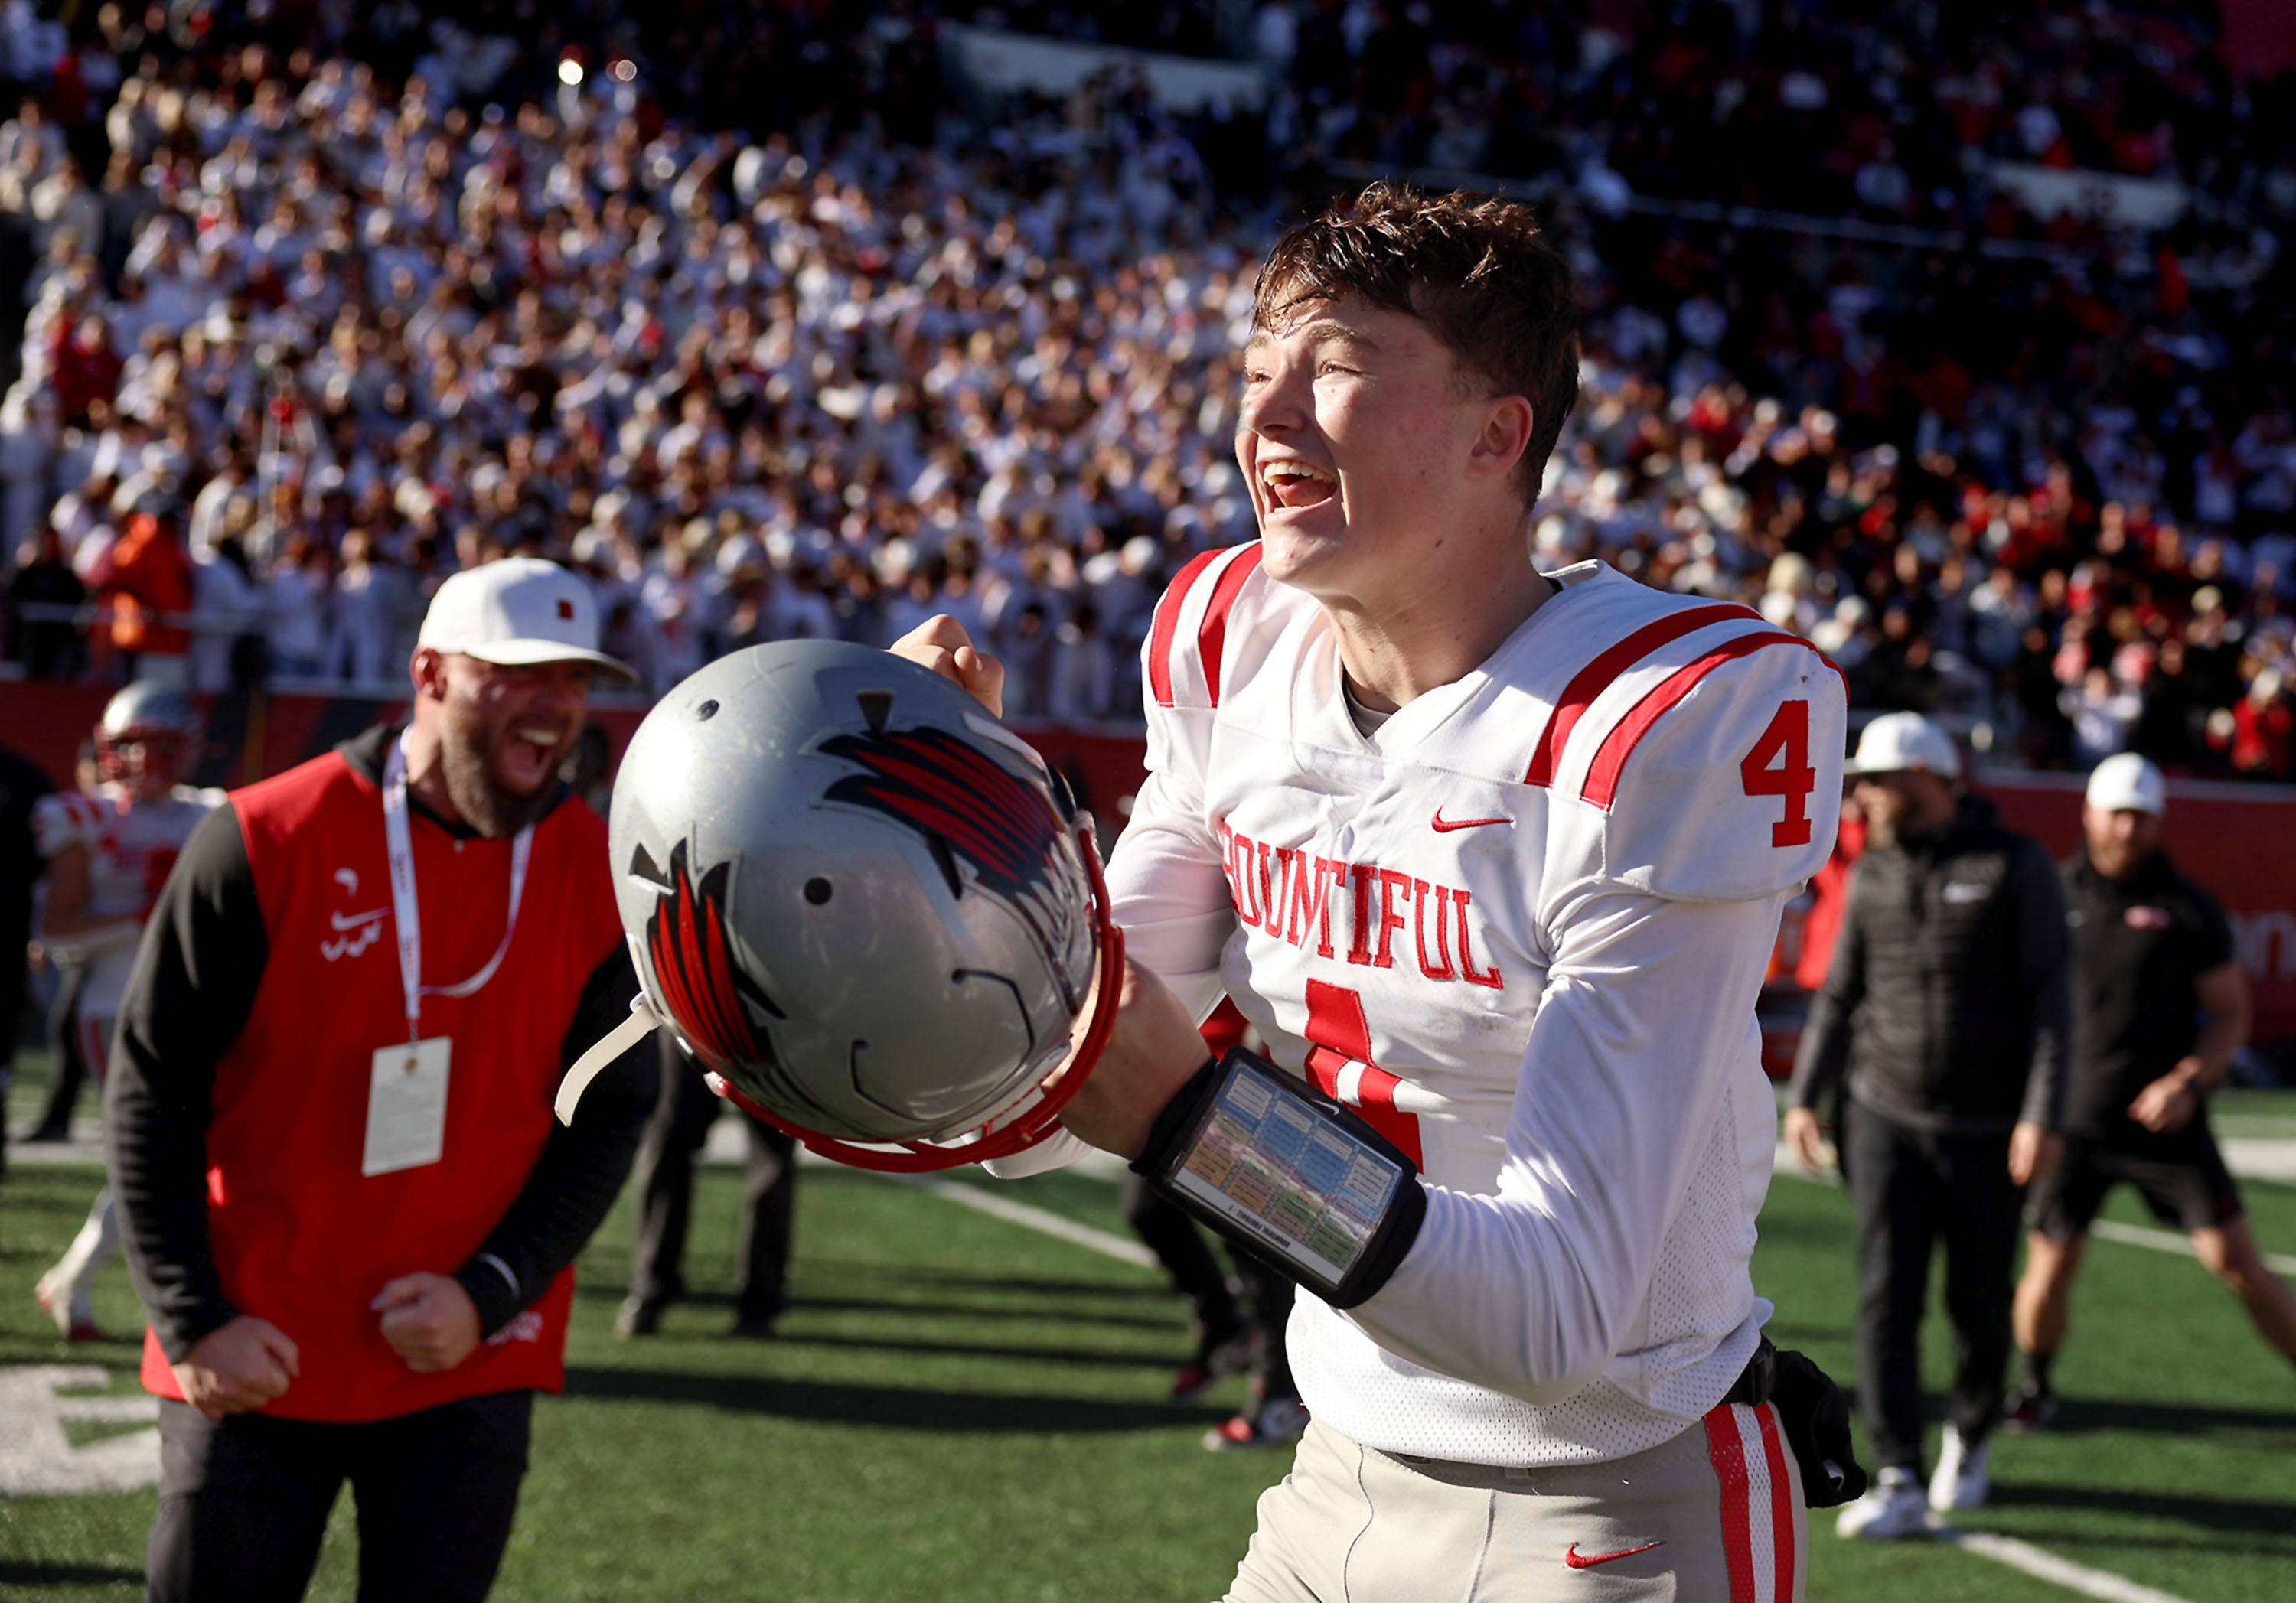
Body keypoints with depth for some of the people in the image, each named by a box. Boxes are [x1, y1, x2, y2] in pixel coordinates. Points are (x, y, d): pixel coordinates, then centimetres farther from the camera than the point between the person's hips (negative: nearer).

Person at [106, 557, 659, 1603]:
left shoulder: (596, 880, -2)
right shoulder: (270, 842, -10)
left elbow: (607, 1117, 2)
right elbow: (151, 1093, -5)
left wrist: (489, 1292, -10)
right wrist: (192, 1319, -9)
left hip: (466, 1366, 2)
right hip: (257, 1360, -1)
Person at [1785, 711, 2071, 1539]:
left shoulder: (2016, 867, -6)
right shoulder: (1873, 874, 6)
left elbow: (2049, 998, -8)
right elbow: (1839, 992, 14)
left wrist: (2042, 1115, -15)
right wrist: (1805, 1095, 9)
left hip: (1987, 1129, -3)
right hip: (1886, 1118, 3)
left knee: (1979, 1302, 6)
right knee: (1886, 1297, -8)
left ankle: (1971, 1438, 33)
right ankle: (1898, 1482, -7)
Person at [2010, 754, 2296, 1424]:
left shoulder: (2189, 909, -1)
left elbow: (2231, 1013, 2)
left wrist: (2188, 1082, -14)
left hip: (2165, 1123, -1)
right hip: (2070, 1121, 1)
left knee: (2238, 1262, -4)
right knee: (2050, 1266, 2)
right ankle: (2036, 1387, 27)